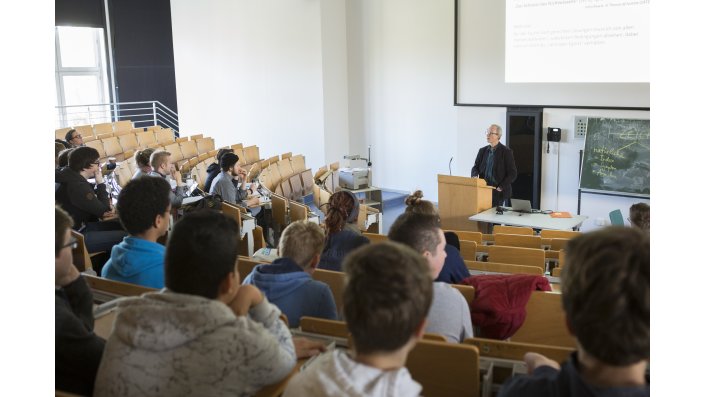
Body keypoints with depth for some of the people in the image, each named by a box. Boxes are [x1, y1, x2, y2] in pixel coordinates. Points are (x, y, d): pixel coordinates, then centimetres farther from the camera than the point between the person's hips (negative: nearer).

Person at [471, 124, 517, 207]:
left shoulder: (506, 152, -4)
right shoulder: (482, 151, 12)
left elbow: (512, 174, -6)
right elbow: (476, 167, 12)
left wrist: (501, 187, -15)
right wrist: (474, 176, -11)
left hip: (499, 193, -4)